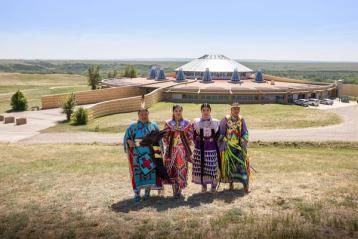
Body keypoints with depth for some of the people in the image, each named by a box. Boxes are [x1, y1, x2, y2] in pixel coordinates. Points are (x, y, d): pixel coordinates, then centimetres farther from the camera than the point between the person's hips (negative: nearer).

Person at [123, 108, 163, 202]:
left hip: (150, 153, 1)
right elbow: (127, 137, 5)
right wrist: (130, 142, -16)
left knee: (150, 170, -1)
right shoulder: (132, 126, 9)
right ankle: (137, 193, 3)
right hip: (137, 153, -1)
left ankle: (147, 191, 11)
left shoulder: (153, 125, 11)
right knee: (137, 171, -3)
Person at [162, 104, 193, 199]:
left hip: (183, 150, 0)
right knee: (172, 169, -2)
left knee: (182, 169, 0)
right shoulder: (168, 123, 2)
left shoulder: (187, 123, 2)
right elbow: (165, 136, 6)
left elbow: (190, 136, 7)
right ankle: (175, 190, 8)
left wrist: (186, 146, 1)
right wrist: (168, 146, -1)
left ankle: (179, 190, 13)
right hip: (172, 150, 0)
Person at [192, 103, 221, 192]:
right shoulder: (196, 122, 3)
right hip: (199, 148, 1)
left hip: (212, 149, -1)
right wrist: (197, 144, 6)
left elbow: (217, 136, 8)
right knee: (200, 167, 2)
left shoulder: (215, 122, 2)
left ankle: (213, 184, 18)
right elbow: (194, 136, 10)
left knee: (212, 167, -1)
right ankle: (203, 185, 19)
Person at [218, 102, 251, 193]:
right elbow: (221, 133, -3)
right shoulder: (226, 119, -5)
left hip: (239, 146, 1)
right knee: (229, 165, 7)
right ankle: (231, 183, 20)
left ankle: (245, 185, -4)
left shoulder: (241, 120, 2)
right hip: (228, 147, -1)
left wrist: (243, 142, -6)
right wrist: (225, 141, -9)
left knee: (242, 164, -4)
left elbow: (245, 133, 5)